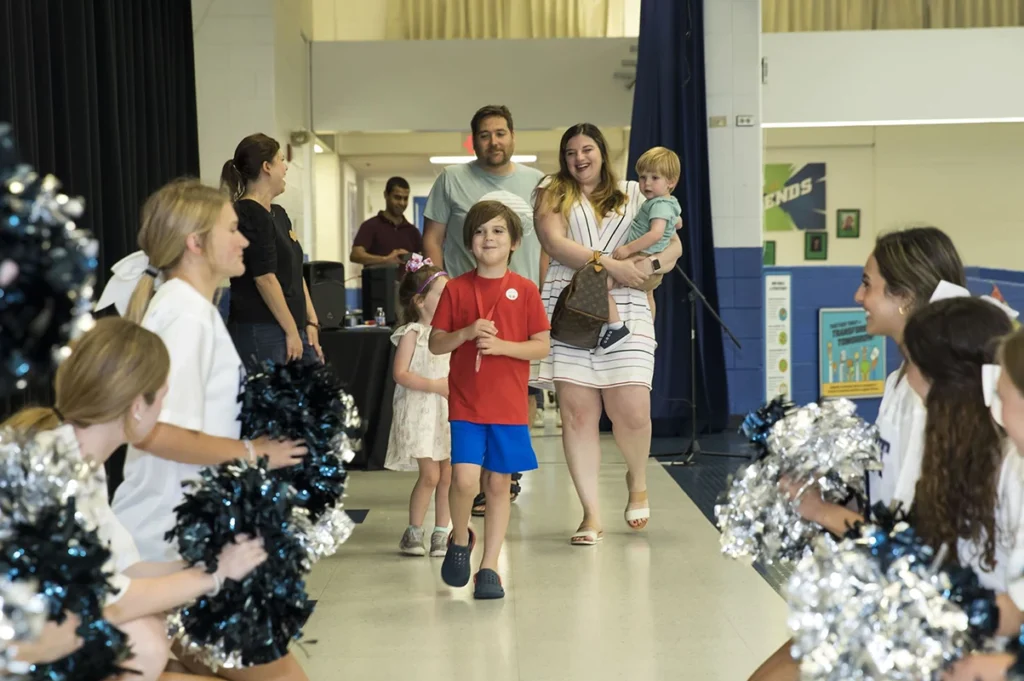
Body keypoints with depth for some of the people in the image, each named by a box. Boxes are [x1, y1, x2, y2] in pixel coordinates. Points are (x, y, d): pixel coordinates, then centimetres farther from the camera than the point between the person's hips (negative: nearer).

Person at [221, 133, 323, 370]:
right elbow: (265, 278, -17)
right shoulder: (249, 215, -12)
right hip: (262, 334, -9)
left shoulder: (278, 214, 17)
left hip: (292, 330, 9)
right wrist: (291, 331, -15)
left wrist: (311, 322, 12)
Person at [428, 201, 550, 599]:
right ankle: (460, 541, 16)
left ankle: (489, 567, 15)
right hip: (465, 404, 0)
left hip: (509, 406, 0)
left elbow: (542, 346, 0)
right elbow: (435, 344, 4)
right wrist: (466, 332, -14)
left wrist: (502, 346, -15)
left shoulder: (524, 290, 1)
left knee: (498, 484, 4)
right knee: (465, 478, -13)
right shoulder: (456, 290, 3)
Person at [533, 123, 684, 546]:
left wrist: (651, 266, -6)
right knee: (577, 414, -5)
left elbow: (674, 244, 16)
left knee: (631, 411, -10)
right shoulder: (553, 194, 14)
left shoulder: (633, 194, 19)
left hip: (624, 311, 0)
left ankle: (637, 480, 22)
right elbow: (554, 242, -4)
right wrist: (611, 265, -11)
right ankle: (591, 516, 3)